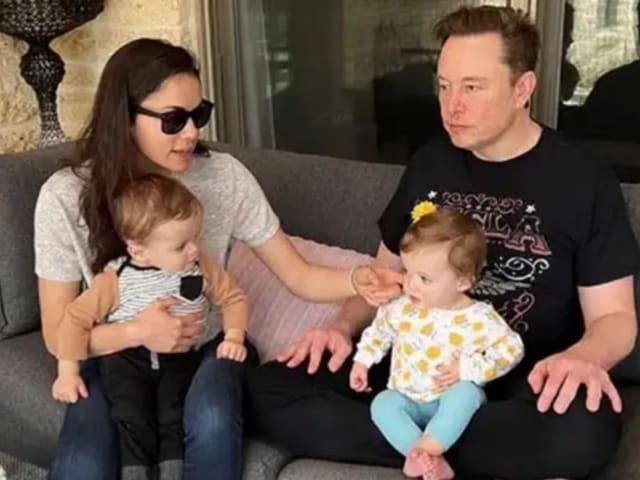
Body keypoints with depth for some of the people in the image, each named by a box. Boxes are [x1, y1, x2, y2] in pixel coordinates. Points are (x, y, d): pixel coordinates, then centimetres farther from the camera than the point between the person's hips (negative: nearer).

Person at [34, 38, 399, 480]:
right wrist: (137, 331, -28)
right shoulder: (66, 196, -14)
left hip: (207, 350, 1)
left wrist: (354, 280, -32)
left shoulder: (224, 176, -12)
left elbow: (297, 274, -10)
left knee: (212, 421, -33)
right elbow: (58, 335, -9)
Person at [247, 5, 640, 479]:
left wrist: (582, 357, -26)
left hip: (521, 382, -3)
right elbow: (387, 273, 17)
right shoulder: (429, 164, 8)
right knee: (268, 391, -17)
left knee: (582, 429, -39)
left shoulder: (584, 180, -3)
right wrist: (344, 327, -4)